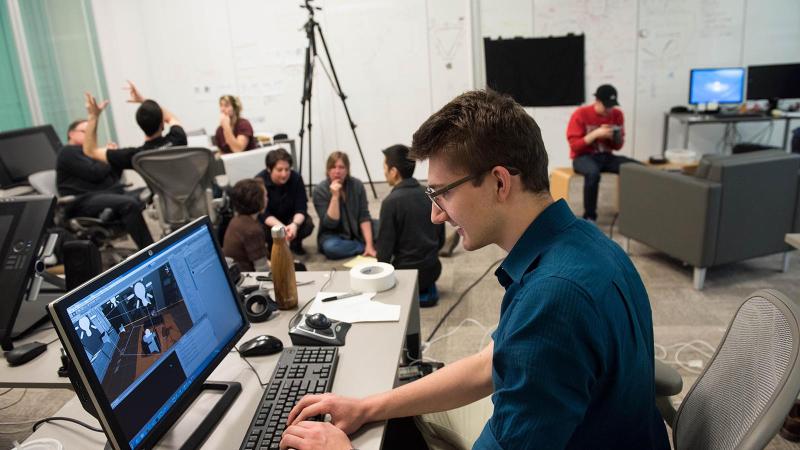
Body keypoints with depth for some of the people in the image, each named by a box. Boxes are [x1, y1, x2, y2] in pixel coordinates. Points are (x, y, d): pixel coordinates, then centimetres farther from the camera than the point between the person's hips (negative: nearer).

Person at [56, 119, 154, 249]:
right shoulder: (68, 152, 1)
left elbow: (115, 175, 23)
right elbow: (94, 174, -13)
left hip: (109, 193, 8)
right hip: (85, 201, -8)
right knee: (129, 203, -34)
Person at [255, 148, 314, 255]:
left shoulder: (296, 178, -20)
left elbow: (301, 207, -21)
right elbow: (263, 214, -28)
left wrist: (295, 224, -43)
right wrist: (281, 227, -46)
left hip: (290, 217, 2)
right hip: (268, 220, -1)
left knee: (308, 224, -26)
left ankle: (296, 243, 9)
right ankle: (272, 246, 4)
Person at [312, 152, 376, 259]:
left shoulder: (357, 185, -10)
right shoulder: (320, 190, -17)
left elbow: (364, 216, -12)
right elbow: (331, 223, -23)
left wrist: (369, 244, -22)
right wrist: (335, 196, -32)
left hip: (357, 232, 2)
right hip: (333, 235, -2)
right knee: (330, 247, -36)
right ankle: (364, 247, -17)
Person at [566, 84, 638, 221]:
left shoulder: (617, 114, 4)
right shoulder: (580, 114, -10)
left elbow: (618, 146, 10)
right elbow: (574, 145, -13)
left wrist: (616, 137, -12)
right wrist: (595, 134, -21)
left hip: (606, 156, 5)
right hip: (583, 157, -5)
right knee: (593, 172, -40)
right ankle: (589, 217, -26)